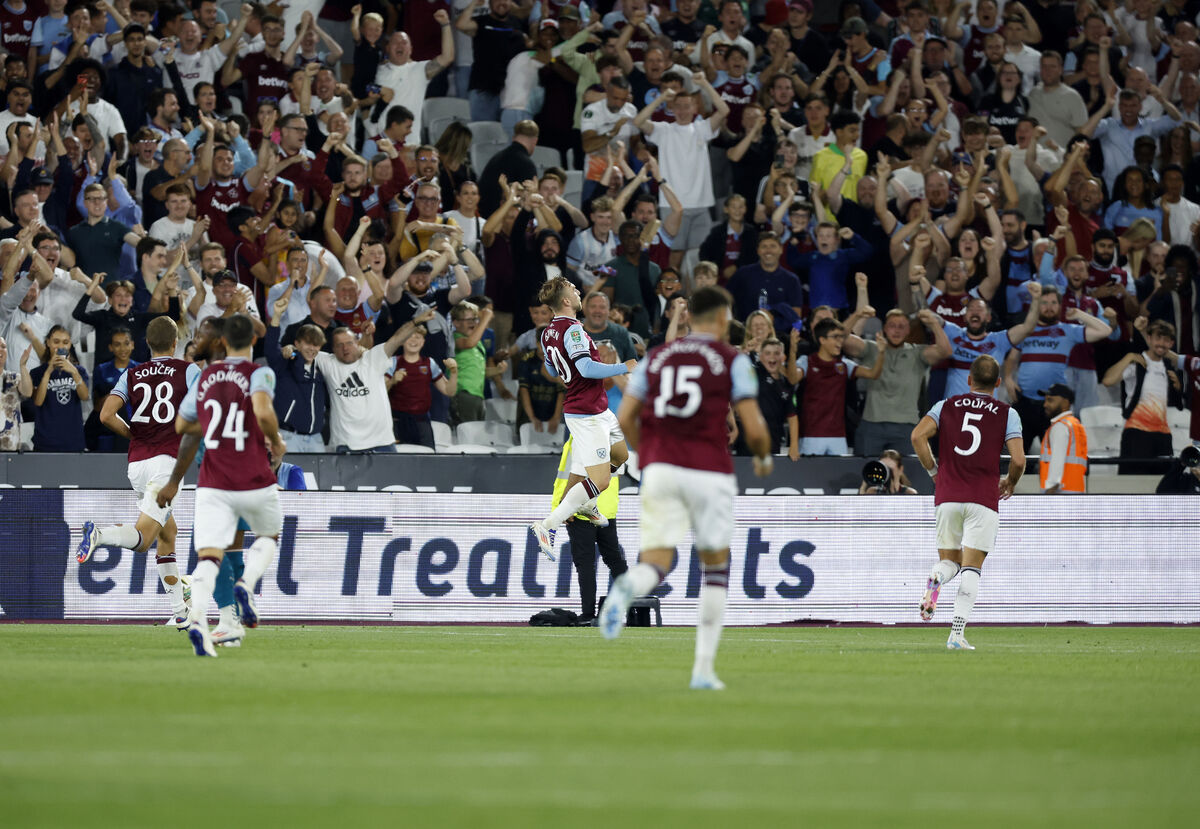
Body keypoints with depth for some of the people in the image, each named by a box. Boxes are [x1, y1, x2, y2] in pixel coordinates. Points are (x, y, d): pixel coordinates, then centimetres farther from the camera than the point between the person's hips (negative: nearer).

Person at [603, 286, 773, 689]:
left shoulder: (657, 356, 13)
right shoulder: (733, 360, 1)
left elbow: (625, 416, 10)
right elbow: (753, 427, -4)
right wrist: (763, 458, 17)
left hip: (660, 469, 2)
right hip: (709, 471, -2)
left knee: (655, 562, -2)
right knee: (715, 566, 15)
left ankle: (626, 589, -41)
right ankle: (704, 668, 11)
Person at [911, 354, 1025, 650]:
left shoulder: (946, 406, 8)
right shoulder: (1007, 414, 2)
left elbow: (918, 436, -5)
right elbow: (1018, 460, -6)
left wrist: (934, 472, 8)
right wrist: (1010, 482, 15)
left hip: (947, 497, 2)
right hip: (983, 498, -2)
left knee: (949, 560, 15)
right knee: (971, 569, 1)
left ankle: (935, 579, -23)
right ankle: (957, 633, -12)